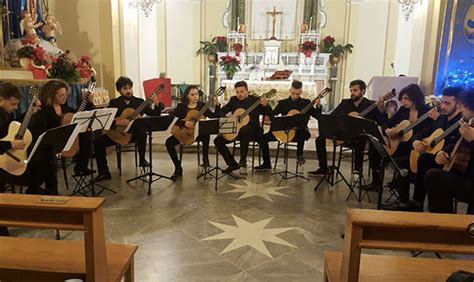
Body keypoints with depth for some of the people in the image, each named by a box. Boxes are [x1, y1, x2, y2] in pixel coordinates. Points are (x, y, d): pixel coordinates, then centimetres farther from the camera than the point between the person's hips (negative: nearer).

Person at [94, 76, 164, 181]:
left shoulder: (139, 101, 4)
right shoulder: (114, 103, 4)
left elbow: (154, 116, -2)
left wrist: (157, 105, -20)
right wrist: (118, 122, -26)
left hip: (134, 133, -1)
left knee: (142, 129, -36)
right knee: (98, 142, -19)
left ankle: (142, 159, -21)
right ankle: (104, 172, -8)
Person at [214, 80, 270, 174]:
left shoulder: (255, 100, -2)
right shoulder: (233, 100, 10)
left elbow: (270, 114, -8)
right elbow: (222, 111, 10)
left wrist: (265, 105, -29)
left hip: (252, 129, -5)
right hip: (235, 129, 5)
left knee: (244, 130, -40)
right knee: (218, 140, -11)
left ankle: (243, 161, -28)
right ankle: (233, 164, 1)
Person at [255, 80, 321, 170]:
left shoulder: (306, 103, 4)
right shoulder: (283, 103, 7)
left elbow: (318, 116, -1)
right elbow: (271, 115, 1)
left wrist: (318, 106, -17)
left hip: (299, 132, -2)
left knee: (304, 133, -40)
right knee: (262, 138, -10)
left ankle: (299, 155, -16)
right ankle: (266, 164, 3)